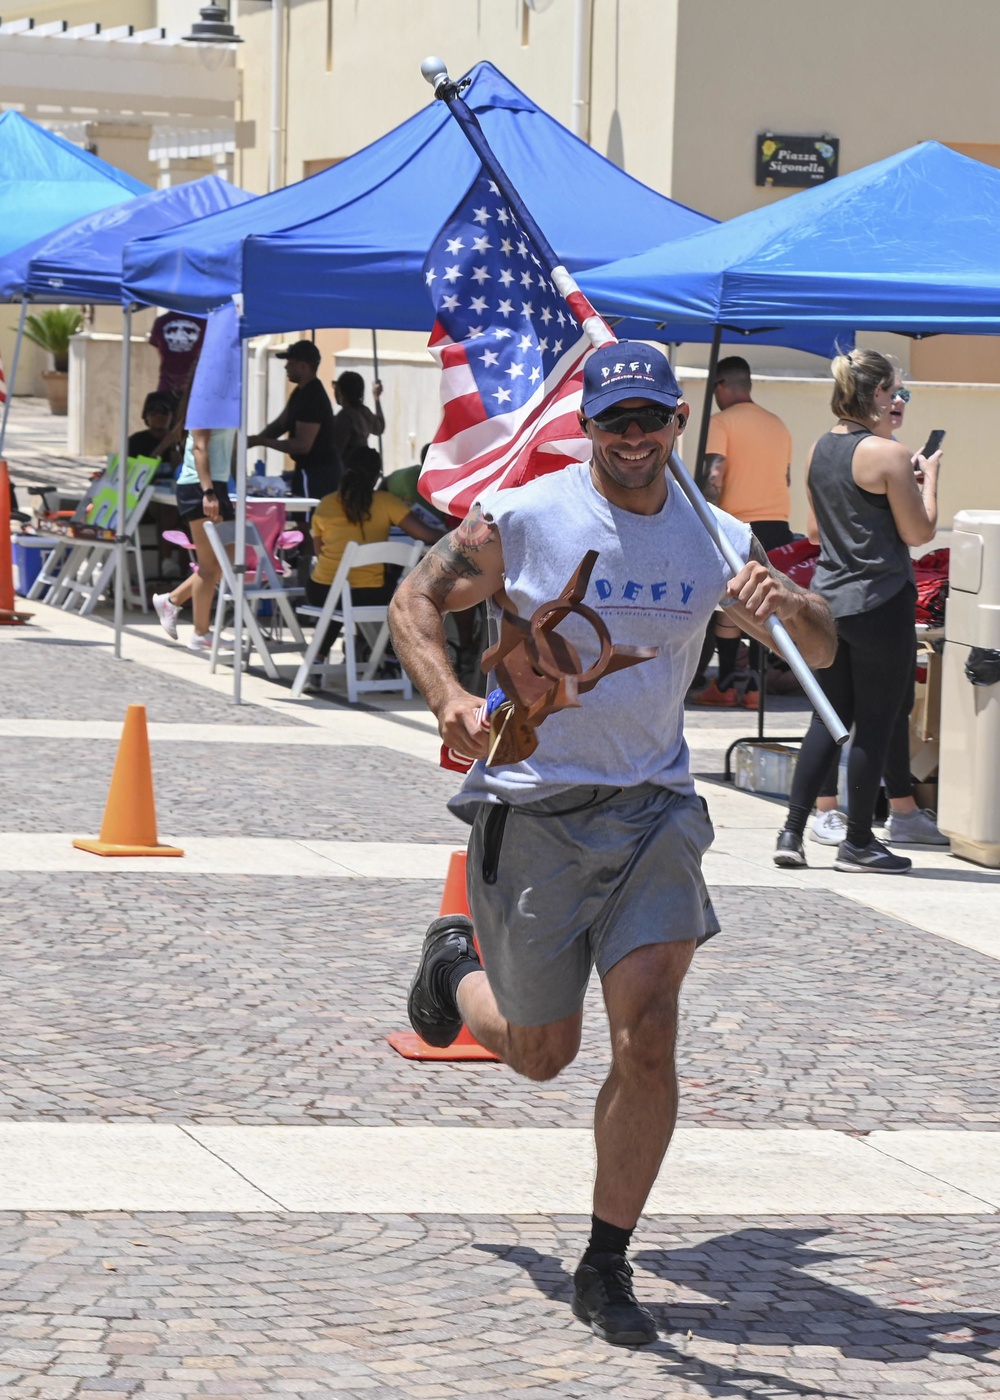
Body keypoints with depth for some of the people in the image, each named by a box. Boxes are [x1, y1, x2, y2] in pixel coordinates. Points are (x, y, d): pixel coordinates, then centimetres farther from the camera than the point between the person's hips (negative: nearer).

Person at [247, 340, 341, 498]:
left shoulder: (313, 398, -21)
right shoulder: (302, 392, 11)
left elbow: (302, 445, -24)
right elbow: (281, 424, 14)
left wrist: (261, 441, -18)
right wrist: (255, 440, -4)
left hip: (318, 473, -10)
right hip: (309, 469, 10)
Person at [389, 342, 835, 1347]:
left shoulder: (715, 539, 2)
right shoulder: (521, 520, -8)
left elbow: (821, 653, 6)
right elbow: (416, 600, 0)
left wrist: (787, 604, -17)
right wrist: (448, 698, -19)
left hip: (653, 810, 2)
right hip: (533, 805, -2)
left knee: (647, 1037, -13)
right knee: (541, 1054, 10)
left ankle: (606, 1268, 1)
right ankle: (458, 962, 46)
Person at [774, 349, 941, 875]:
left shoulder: (819, 451, 7)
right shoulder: (888, 455, -15)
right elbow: (919, 532, -11)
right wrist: (927, 476, 3)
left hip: (828, 596, 7)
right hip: (880, 603, -7)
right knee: (875, 724, 3)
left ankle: (792, 832, 8)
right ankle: (859, 842, 8)